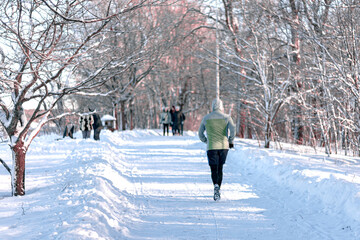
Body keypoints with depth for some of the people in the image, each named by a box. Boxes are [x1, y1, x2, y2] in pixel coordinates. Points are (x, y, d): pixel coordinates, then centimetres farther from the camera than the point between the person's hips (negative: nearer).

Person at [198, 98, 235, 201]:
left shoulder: (206, 118, 6)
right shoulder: (226, 117, 2)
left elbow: (200, 134, 12)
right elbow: (233, 129, -13)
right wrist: (231, 141, 0)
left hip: (211, 147, -1)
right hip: (224, 146, 1)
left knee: (214, 169, -2)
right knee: (220, 169, 15)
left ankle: (216, 185, -30)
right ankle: (218, 191, 17)